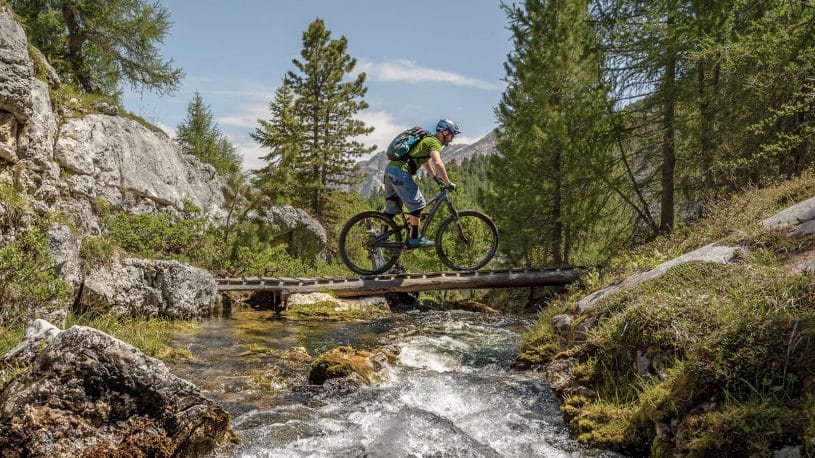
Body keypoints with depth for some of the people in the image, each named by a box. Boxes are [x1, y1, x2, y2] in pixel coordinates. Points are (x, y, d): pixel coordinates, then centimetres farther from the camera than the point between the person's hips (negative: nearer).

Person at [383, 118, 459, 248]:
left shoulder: (428, 140, 24)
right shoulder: (435, 143, -6)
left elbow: (426, 161, 38)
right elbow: (438, 163, -22)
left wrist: (437, 178, 34)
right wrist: (448, 183, -17)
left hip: (390, 168, 10)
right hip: (400, 171, -10)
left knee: (392, 206, 17)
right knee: (417, 204, -5)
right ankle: (414, 238, -1)